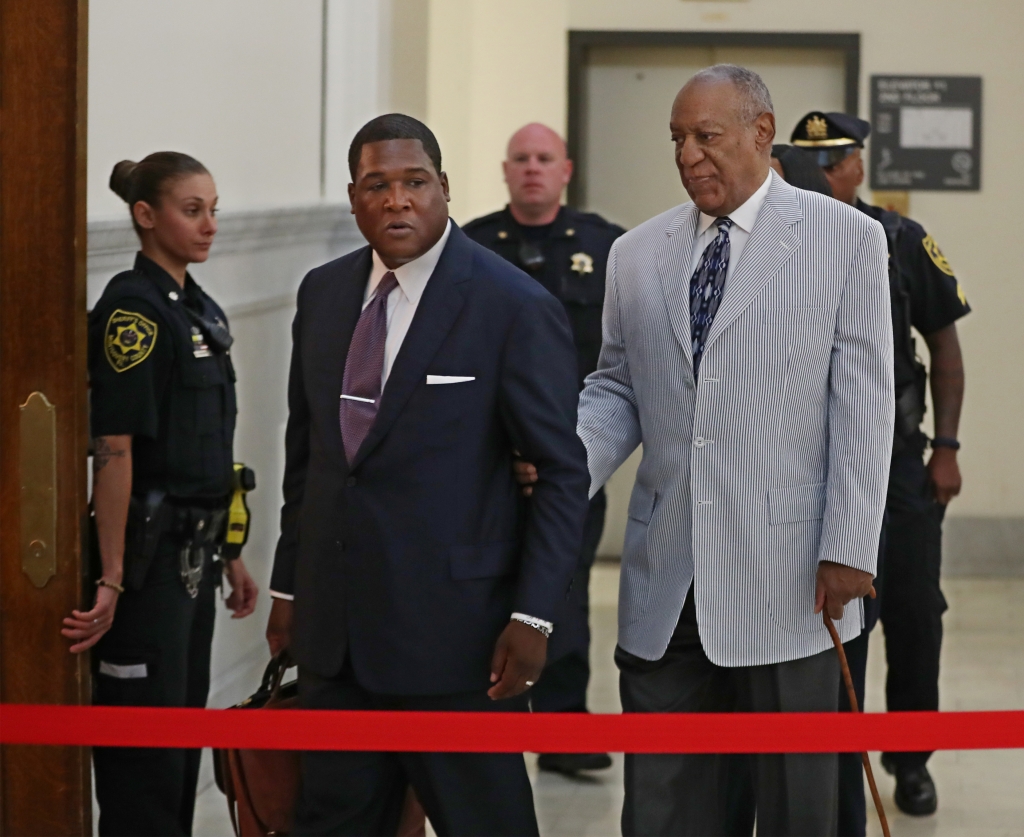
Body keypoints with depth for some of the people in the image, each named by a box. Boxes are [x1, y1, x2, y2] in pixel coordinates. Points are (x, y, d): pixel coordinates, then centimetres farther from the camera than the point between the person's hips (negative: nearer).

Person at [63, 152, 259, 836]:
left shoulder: (203, 312, 12)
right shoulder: (133, 310, -14)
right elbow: (114, 452, -19)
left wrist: (230, 556, 17)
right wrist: (112, 580, -22)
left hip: (195, 554, 9)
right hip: (149, 551, -9)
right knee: (145, 751, -3)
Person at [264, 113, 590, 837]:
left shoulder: (516, 307, -10)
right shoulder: (323, 293, 9)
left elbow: (563, 472, -9)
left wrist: (532, 616, -15)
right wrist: (289, 586, 14)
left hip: (455, 633, -6)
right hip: (335, 627, 6)